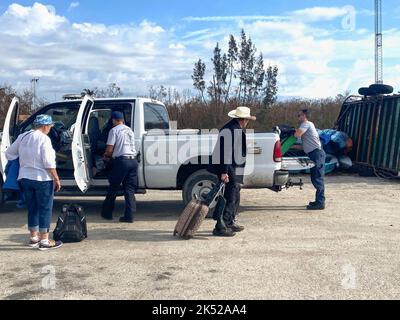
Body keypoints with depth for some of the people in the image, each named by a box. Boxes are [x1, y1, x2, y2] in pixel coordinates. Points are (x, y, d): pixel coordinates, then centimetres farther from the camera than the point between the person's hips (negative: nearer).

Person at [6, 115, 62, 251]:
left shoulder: (23, 137, 7)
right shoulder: (44, 139, -13)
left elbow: (9, 154, 14)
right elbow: (49, 162, -17)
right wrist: (56, 178, -12)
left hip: (24, 178, 7)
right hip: (42, 179, -7)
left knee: (32, 209, 16)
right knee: (45, 209, 2)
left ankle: (34, 238, 24)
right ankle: (44, 241, 4)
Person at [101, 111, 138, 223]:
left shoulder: (114, 130, -1)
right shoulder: (130, 130, 20)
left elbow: (110, 149, -7)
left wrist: (106, 156, 15)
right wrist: (111, 155, 33)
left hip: (121, 161, -6)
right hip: (133, 160, 6)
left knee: (113, 188, 8)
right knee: (130, 189, 6)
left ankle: (107, 213, 20)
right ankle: (129, 216, 1)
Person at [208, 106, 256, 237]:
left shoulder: (237, 129, 16)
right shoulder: (229, 130, -19)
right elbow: (225, 152, -25)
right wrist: (223, 172, -28)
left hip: (235, 170, 11)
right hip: (229, 171, -11)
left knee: (235, 198, 19)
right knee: (230, 199, -7)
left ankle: (230, 223, 31)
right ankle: (220, 228, -2)